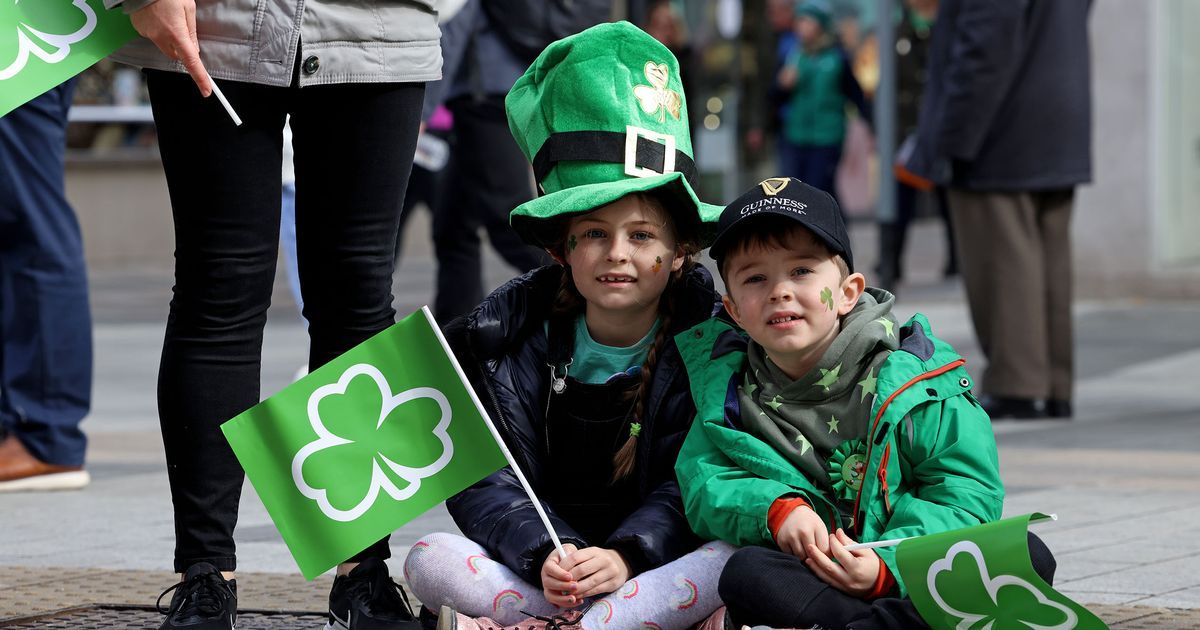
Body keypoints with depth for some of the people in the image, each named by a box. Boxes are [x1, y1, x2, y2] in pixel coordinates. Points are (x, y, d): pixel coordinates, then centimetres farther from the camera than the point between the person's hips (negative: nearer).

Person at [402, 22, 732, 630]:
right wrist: (544, 557, -25)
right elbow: (485, 482, -6)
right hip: (539, 563, 1)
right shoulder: (507, 335, 1)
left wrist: (625, 556, -28)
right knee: (431, 559, -23)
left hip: (657, 559, -1)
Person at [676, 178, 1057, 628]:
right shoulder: (730, 389, 8)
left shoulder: (914, 376, -3)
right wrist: (776, 510, -22)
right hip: (809, 581, 1)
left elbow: (966, 497, -9)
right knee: (746, 573, -32)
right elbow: (704, 482, -1)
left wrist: (886, 567, -24)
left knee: (1027, 554, -27)